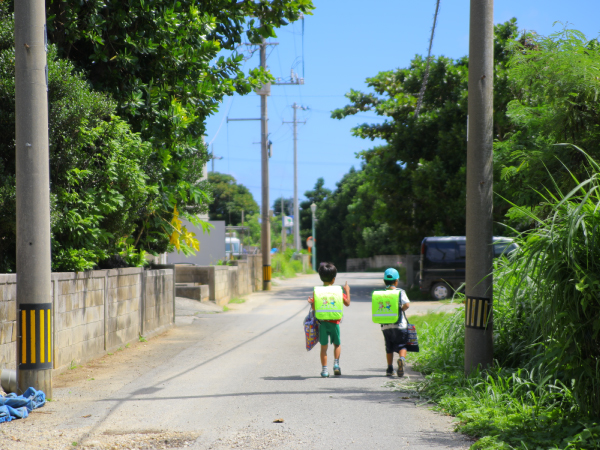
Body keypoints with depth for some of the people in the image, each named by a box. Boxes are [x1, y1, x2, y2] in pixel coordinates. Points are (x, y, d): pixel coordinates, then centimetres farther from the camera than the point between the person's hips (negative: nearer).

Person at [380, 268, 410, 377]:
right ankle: (401, 359, -28)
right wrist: (401, 309, 3)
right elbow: (407, 304, -15)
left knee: (389, 348, 15)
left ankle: (390, 369, 15)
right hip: (399, 324, -3)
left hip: (385, 326, 3)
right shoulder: (400, 291, -2)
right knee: (401, 346, 1)